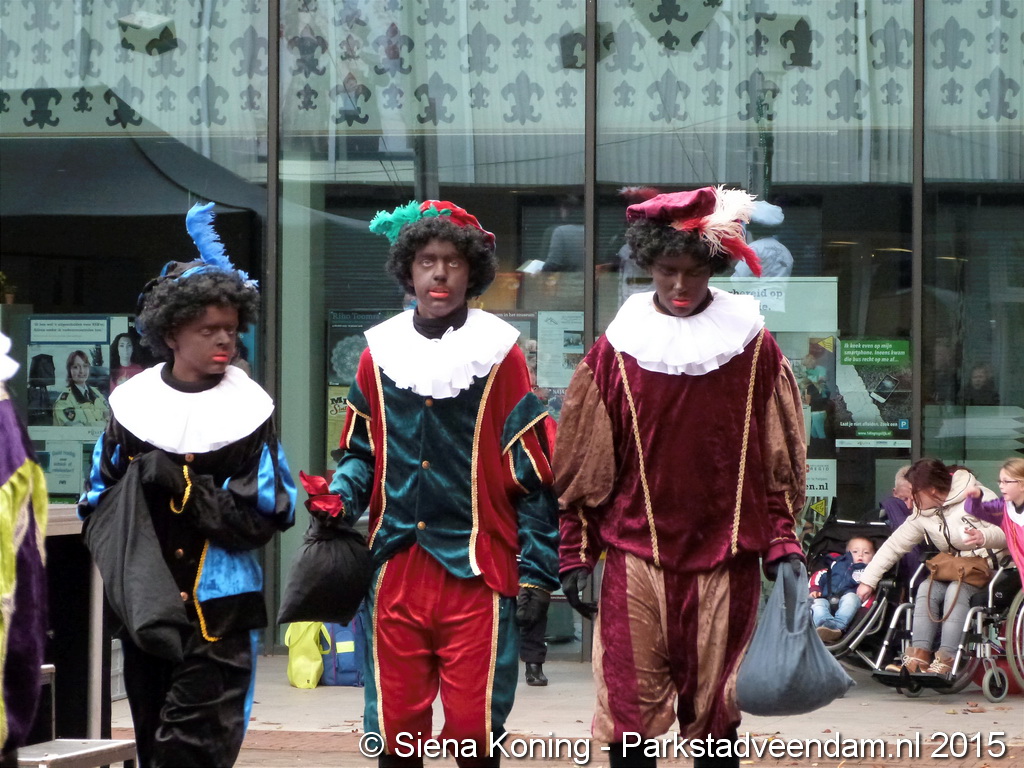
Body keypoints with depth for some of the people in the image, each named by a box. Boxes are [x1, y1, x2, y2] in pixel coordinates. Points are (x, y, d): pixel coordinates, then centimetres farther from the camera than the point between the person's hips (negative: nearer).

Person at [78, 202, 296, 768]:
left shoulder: (249, 409, -2)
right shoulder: (132, 404, 4)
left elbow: (269, 513, -8)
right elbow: (97, 508, 8)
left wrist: (185, 488, -16)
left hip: (220, 610, -3)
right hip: (144, 609, 3)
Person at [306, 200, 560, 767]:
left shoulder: (498, 354, 0)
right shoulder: (380, 352, 9)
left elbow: (532, 472, 0)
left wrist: (537, 570, -4)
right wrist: (340, 497, -1)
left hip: (476, 571, -3)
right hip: (396, 570, 3)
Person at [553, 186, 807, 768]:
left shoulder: (753, 347, 3)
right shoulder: (617, 349, 3)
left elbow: (779, 459, 6)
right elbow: (582, 461, 6)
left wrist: (782, 544, -1)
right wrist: (576, 555, 4)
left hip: (726, 563, 0)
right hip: (637, 558, 0)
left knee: (715, 712, 5)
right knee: (629, 714, -2)